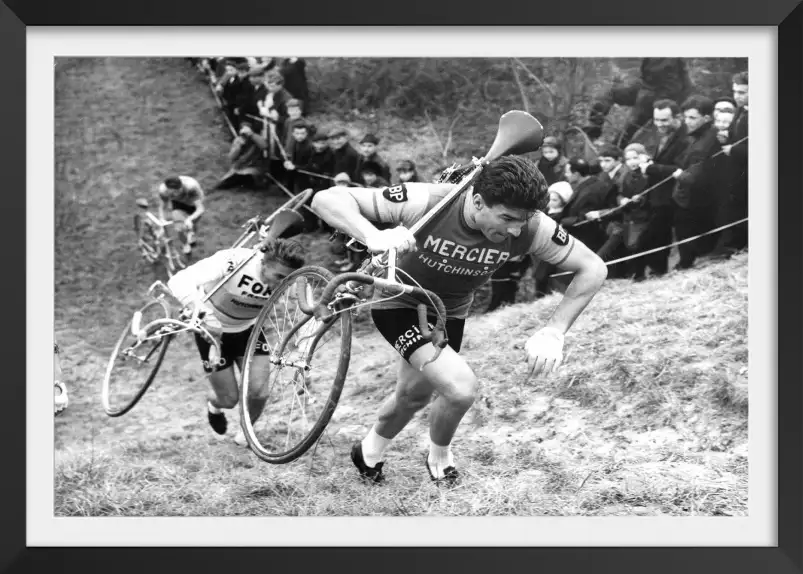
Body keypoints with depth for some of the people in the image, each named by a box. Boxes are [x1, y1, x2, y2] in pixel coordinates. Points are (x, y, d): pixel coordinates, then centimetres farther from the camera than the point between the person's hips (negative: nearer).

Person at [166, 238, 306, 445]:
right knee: (229, 400, 0)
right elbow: (179, 281, -46)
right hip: (212, 329, -3)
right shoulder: (233, 262, -38)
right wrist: (205, 316, -59)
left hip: (249, 329, 3)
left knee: (259, 392, -9)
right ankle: (215, 404, 40)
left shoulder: (288, 279, -25)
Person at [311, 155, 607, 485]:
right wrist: (373, 237, -58)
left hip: (449, 311, 4)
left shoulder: (529, 227, -29)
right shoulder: (427, 203, -38)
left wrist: (554, 332, -30)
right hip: (399, 305, -4)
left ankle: (370, 452, 54)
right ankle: (439, 458, 12)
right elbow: (326, 199, -39)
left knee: (413, 396, 21)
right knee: (462, 387, -21)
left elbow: (593, 268, -19)